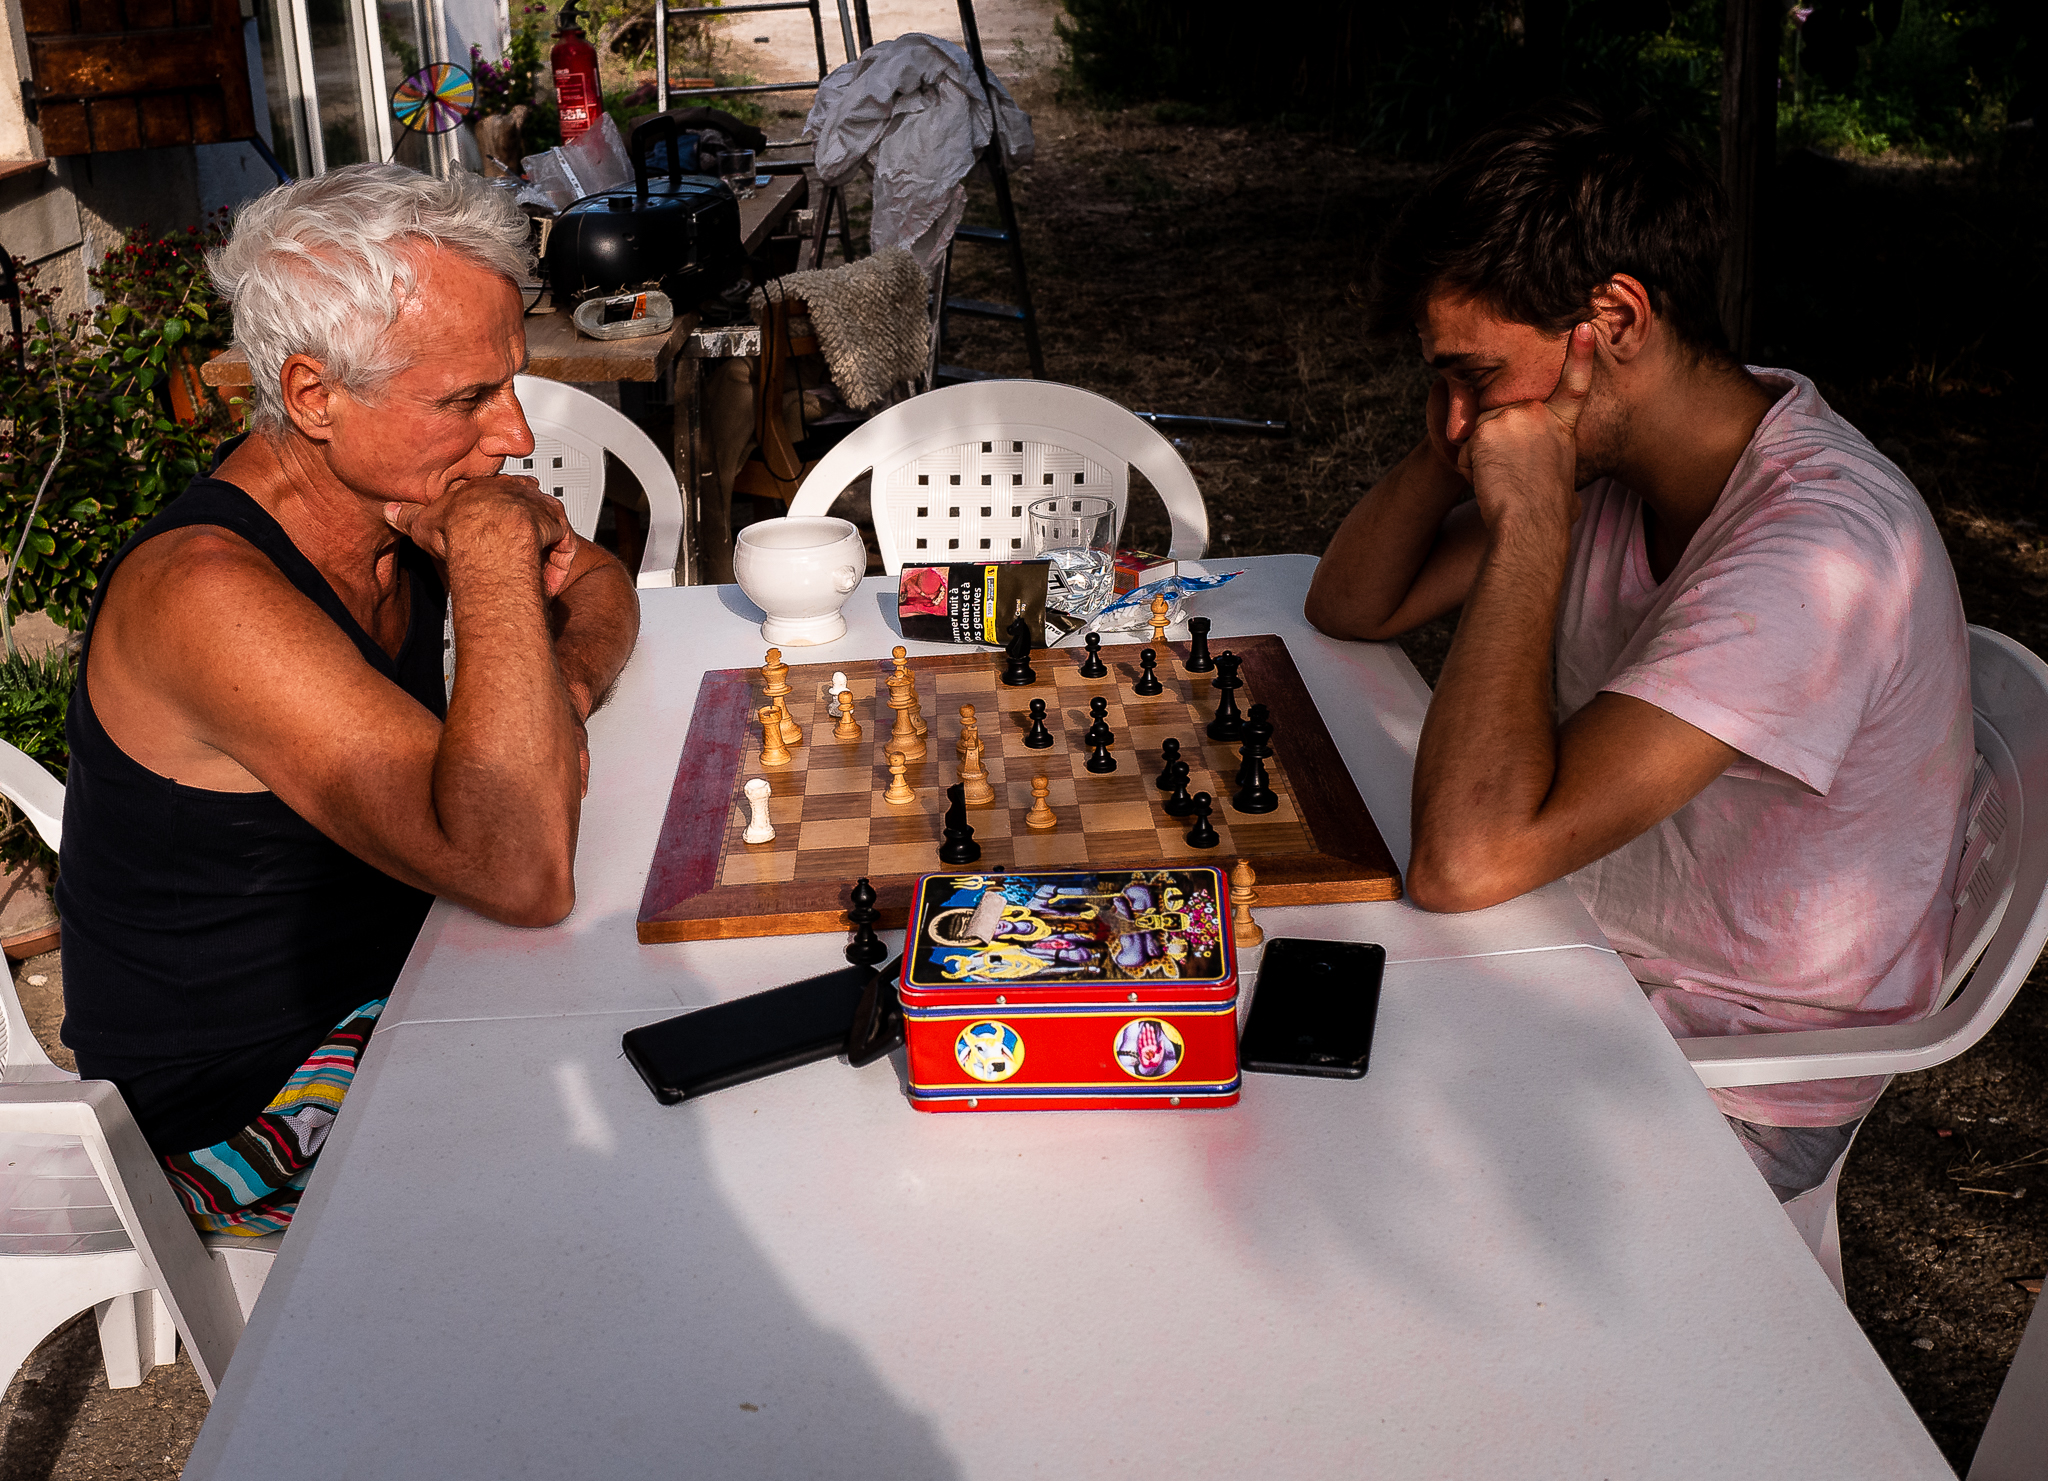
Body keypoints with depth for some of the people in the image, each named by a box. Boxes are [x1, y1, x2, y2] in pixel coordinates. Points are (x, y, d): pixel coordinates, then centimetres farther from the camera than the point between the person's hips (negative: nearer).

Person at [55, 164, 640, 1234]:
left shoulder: (394, 488, -6)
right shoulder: (208, 594, -32)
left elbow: (600, 586, 12)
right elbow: (522, 873, -40)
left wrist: (563, 688, -11)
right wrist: (492, 554, -32)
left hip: (388, 971, 8)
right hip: (252, 1097, -8)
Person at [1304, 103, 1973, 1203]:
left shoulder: (1819, 547, -31)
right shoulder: (1602, 449, -6)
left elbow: (1463, 863, -37)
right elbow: (1351, 608, 4)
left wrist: (1529, 522, -32)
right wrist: (1452, 443, -12)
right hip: (1593, 955, 7)